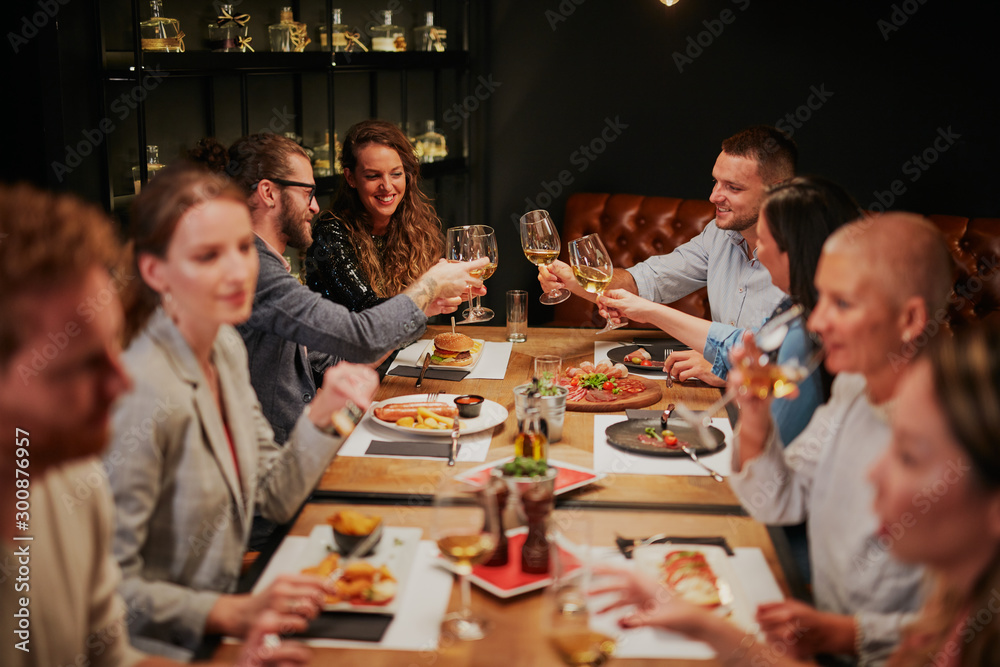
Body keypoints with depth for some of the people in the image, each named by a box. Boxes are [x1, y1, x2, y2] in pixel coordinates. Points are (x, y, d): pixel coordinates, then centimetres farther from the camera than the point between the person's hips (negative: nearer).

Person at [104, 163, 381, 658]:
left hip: (221, 613, 8)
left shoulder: (226, 347, 1)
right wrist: (236, 613, -26)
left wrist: (324, 410, -8)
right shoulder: (143, 395, -25)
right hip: (166, 650, -8)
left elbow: (274, 500, 4)